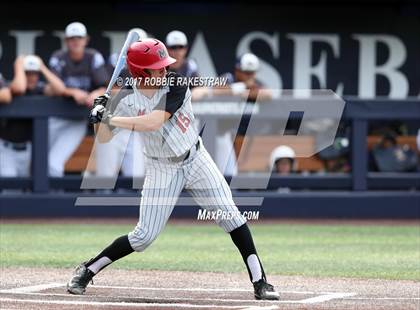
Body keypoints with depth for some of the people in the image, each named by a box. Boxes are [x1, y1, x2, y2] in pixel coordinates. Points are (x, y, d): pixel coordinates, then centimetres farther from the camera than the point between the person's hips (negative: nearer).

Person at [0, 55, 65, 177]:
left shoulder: (39, 88, -5)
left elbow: (60, 89, -23)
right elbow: (19, 88, -41)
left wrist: (43, 68, -18)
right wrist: (19, 67, -24)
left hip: (26, 148, 4)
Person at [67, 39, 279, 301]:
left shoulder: (176, 85, -18)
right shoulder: (126, 100, -12)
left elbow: (154, 122, -30)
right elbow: (103, 138, -5)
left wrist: (111, 120, -29)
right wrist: (100, 116, -25)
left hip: (196, 160, 1)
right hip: (162, 170, -1)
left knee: (230, 216, -9)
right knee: (145, 235, -5)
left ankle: (259, 282, -4)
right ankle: (88, 270, 11)